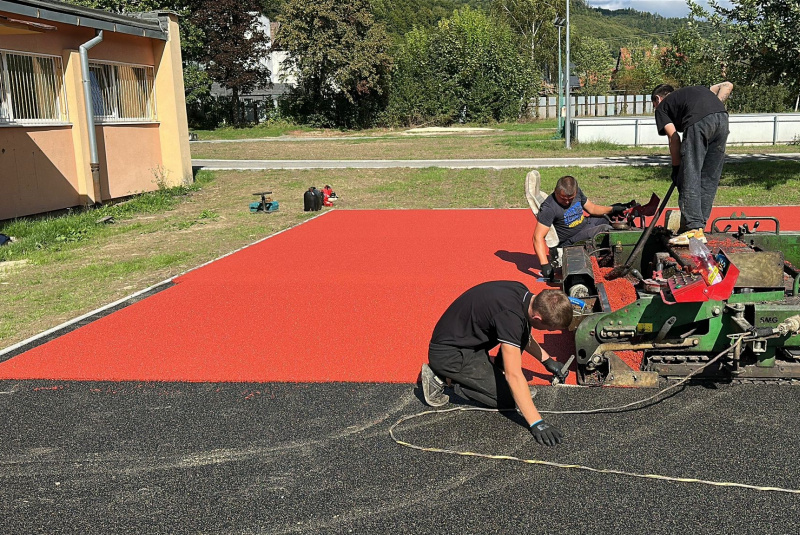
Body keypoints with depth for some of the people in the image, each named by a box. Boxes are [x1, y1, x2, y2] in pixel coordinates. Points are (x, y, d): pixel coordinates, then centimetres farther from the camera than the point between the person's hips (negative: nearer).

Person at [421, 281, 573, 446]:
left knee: (524, 325, 7)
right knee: (507, 397, -10)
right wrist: (536, 423, -31)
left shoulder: (522, 293, -4)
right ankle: (442, 379, -5)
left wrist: (547, 360, 20)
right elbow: (513, 375, -32)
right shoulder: (510, 315, -31)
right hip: (448, 355, -9)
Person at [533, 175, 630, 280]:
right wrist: (545, 265, -37)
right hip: (570, 241, -9)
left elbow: (592, 208, 12)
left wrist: (612, 209, -4)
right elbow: (538, 237, -29)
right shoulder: (549, 208, -26)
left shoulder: (577, 192, -4)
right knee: (605, 229, -26)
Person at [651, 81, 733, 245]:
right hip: (722, 118, 6)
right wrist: (716, 108, 24)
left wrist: (676, 167, 18)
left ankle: (694, 229, -7)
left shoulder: (662, 107, 24)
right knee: (710, 178, 12)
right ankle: (700, 225, 16)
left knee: (690, 178, -1)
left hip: (698, 122, -5)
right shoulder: (696, 89, 41)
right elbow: (727, 86, 28)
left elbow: (674, 138, 12)